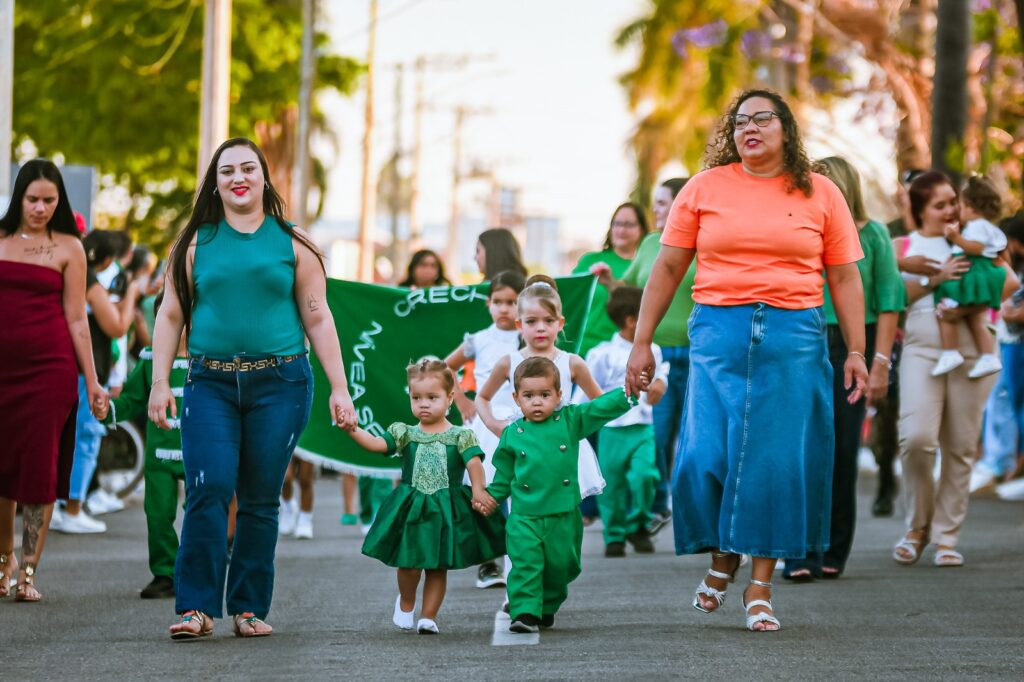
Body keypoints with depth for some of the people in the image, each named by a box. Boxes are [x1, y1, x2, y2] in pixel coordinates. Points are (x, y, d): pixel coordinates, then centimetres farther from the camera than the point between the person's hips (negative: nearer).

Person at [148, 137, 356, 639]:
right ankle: (196, 607, -9)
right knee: (208, 491, -12)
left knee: (260, 500, 2)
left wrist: (339, 387, 3)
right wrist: (160, 383, 1)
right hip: (211, 384, 0)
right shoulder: (195, 244, 8)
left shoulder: (291, 244, 8)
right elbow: (170, 315, 10)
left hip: (279, 382, 0)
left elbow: (318, 318, 9)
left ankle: (250, 608, 10)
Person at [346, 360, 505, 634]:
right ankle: (406, 602, 28)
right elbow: (377, 444, -9)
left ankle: (428, 616, 14)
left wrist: (478, 491, -27)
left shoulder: (460, 436, 0)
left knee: (438, 566, 5)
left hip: (447, 511, -1)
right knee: (409, 562, 0)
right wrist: (353, 430, -25)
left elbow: (474, 463, -12)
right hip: (411, 509, 1)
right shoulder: (405, 434, 4)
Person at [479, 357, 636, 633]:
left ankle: (547, 608, 31)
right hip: (524, 517, -1)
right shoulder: (512, 434, 4)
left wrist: (628, 394, -19)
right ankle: (525, 613, -13)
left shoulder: (571, 421, 2)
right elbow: (504, 474, 13)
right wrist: (491, 496, 2)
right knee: (525, 563, -13)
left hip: (563, 516, 1)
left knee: (559, 566, 10)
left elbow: (601, 409, -6)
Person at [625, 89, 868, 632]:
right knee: (707, 454, -7)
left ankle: (760, 587, 9)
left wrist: (856, 352, 2)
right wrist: (641, 343, 5)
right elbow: (668, 268, 8)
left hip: (794, 337, 0)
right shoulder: (704, 188, 7)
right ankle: (722, 557, 20)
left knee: (778, 460, -1)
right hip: (718, 331, 0)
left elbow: (844, 277, 8)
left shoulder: (820, 194, 7)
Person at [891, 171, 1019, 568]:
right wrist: (934, 279, -12)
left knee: (961, 447, 0)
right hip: (921, 350, -1)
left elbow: (1010, 282, 0)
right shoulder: (904, 246, 13)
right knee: (916, 438, -17)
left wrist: (967, 307, -14)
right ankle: (918, 525, 3)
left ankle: (946, 536, 9)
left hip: (972, 352, 1)